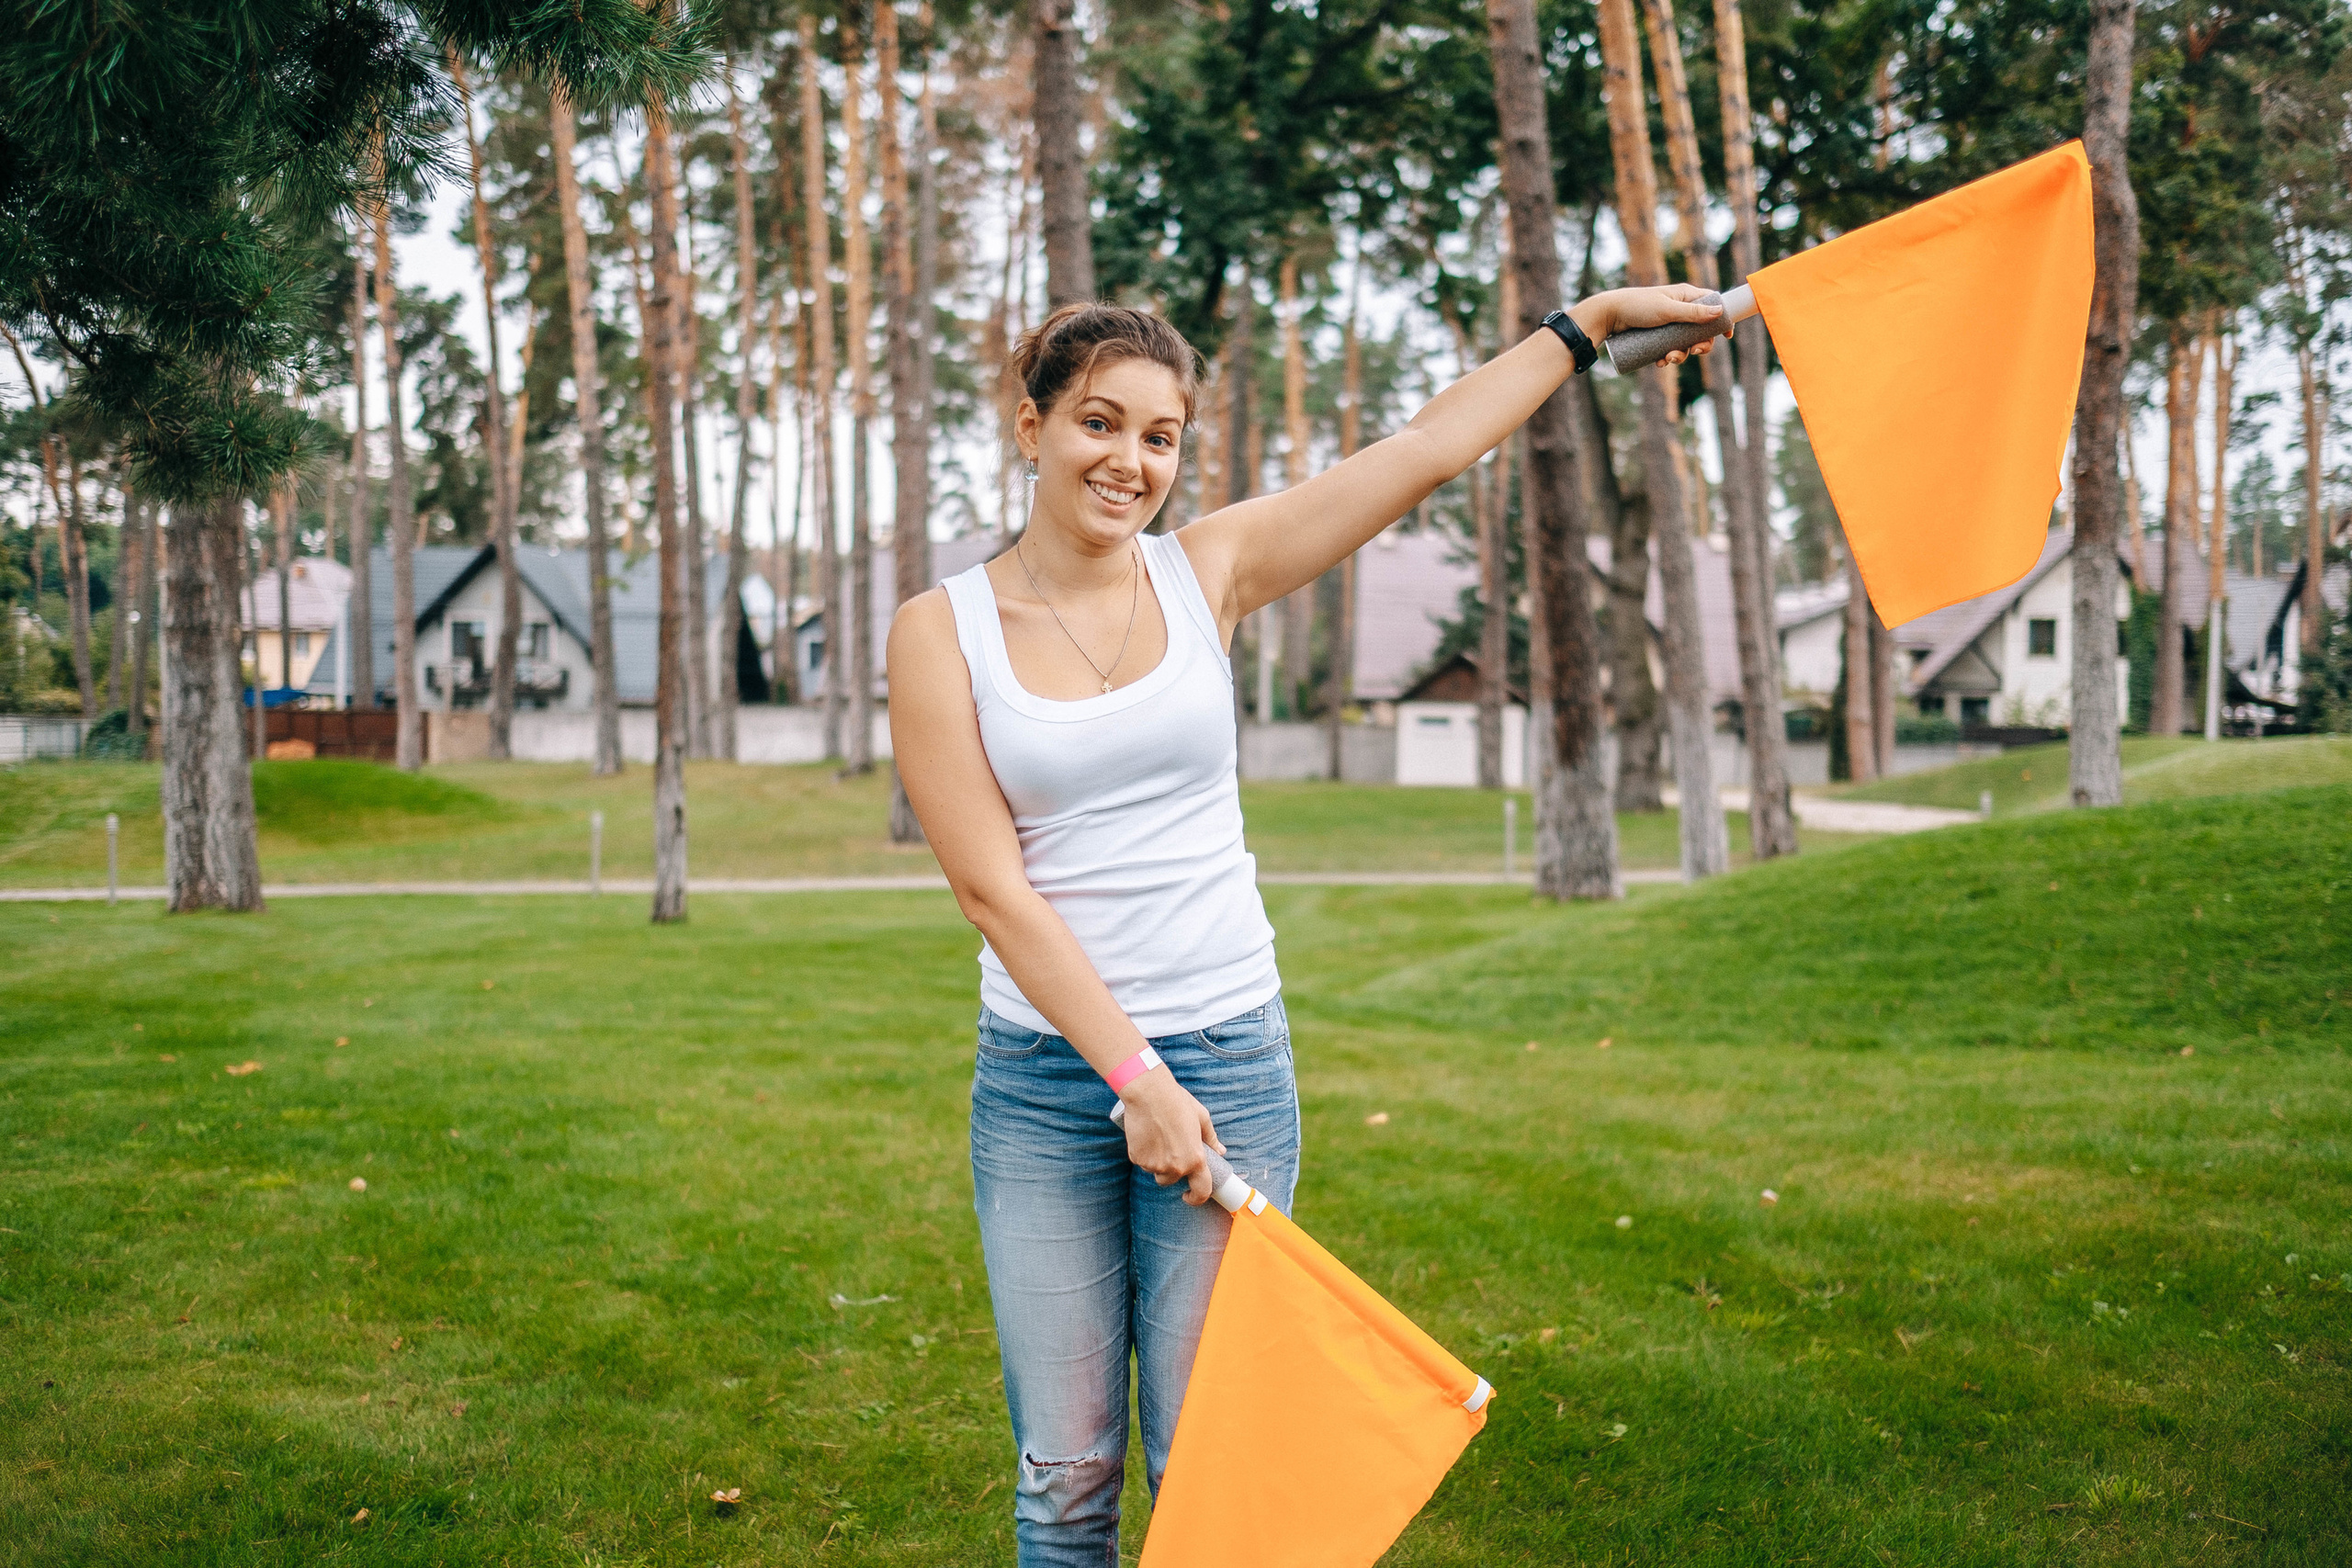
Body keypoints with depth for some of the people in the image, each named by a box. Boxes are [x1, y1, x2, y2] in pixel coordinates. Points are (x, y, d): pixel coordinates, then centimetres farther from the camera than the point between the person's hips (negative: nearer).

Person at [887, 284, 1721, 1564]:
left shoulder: (1208, 571, 3)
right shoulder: (942, 631, -3)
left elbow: (1428, 449, 9)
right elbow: (993, 888, -8)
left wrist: (1590, 320, 13)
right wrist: (1134, 1076, -13)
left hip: (1225, 1062, 1)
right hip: (1041, 1075, -1)